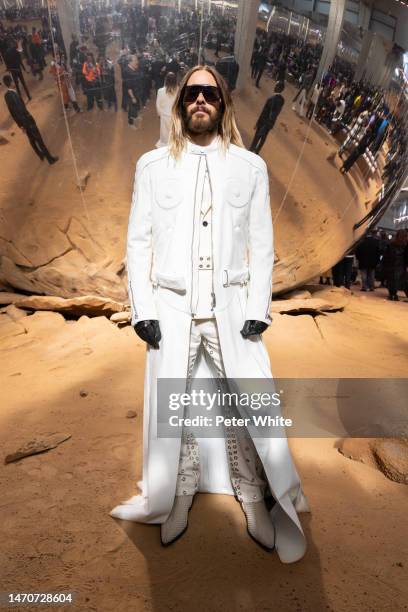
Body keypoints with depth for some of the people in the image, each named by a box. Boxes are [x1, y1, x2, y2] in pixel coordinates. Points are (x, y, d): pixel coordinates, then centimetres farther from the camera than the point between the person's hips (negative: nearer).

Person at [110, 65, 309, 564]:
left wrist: (258, 309, -4)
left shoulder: (250, 167, 9)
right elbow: (138, 241, 6)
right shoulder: (152, 165, 10)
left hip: (232, 307, 0)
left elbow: (261, 245, 6)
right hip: (172, 308, 1)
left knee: (253, 410, 0)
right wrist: (142, 309, -3)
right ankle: (175, 503, 26)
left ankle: (261, 506, 18)